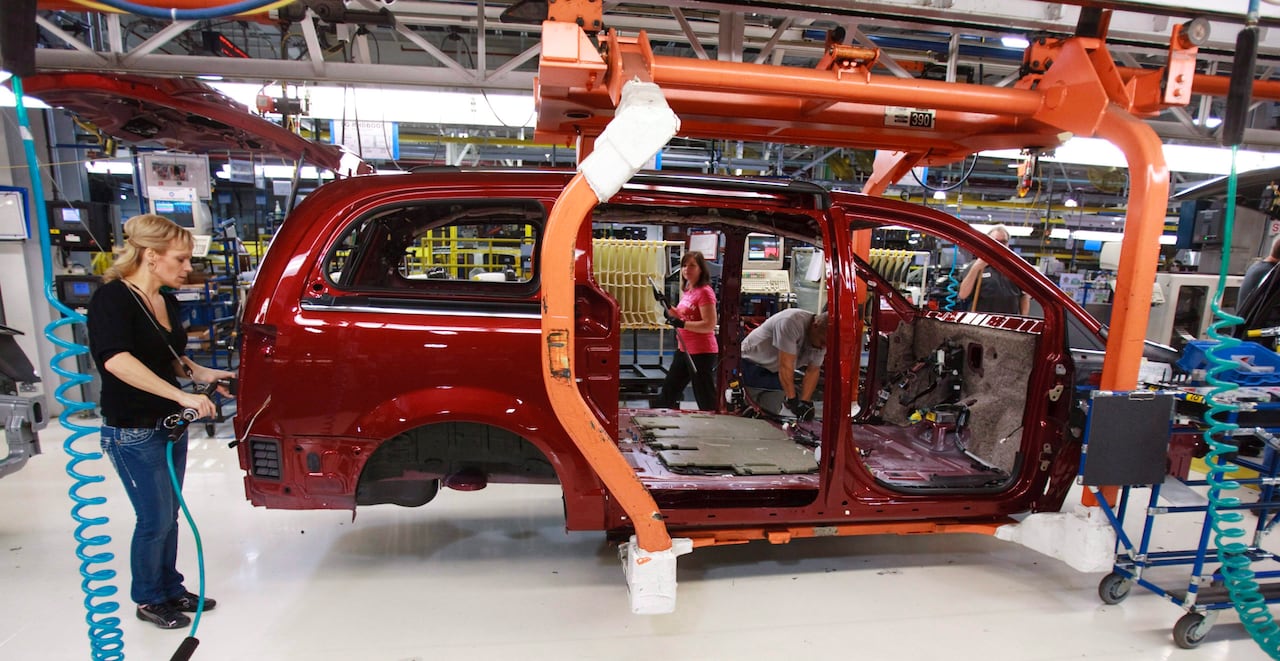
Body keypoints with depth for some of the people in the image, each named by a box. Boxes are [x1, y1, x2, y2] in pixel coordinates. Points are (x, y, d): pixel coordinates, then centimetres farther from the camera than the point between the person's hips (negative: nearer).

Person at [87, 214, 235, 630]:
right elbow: (116, 361, -34)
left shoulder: (168, 302, 6)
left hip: (170, 425, 7)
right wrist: (183, 396, -38)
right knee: (155, 520, 4)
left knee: (169, 516, 18)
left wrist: (202, 374, 0)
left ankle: (171, 590, 34)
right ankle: (148, 600, 26)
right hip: (132, 432, -7)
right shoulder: (113, 298, -17)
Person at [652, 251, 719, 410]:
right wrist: (668, 307, 8)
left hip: (702, 352, -9)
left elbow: (709, 325, -23)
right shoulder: (688, 291, 11)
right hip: (684, 349, 9)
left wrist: (682, 324, -28)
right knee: (668, 391, 20)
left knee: (706, 401, 1)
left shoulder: (704, 292, -16)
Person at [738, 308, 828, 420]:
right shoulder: (792, 322, -35)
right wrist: (792, 400, -31)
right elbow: (786, 366, -34)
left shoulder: (822, 338, -11)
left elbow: (813, 371, -5)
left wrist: (804, 402, -15)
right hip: (752, 362, -7)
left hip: (775, 371, 7)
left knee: (771, 412, 2)